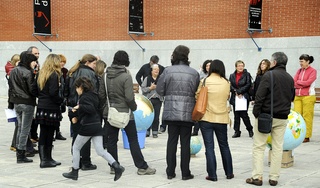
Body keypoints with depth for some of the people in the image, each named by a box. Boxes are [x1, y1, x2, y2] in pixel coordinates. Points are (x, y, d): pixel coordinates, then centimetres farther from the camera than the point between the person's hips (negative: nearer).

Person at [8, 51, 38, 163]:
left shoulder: (13, 72, 8)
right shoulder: (28, 73, -16)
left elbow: (10, 87, 13)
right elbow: (32, 90, -18)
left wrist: (12, 100, 19)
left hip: (16, 103, 8)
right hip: (27, 103, -8)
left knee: (20, 128, 18)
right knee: (25, 129, -1)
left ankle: (19, 152, 22)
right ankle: (21, 155, 2)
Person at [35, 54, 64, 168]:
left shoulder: (41, 74, 12)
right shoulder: (54, 75, -11)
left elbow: (37, 90, 12)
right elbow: (53, 93, -18)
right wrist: (61, 100, -3)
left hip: (41, 107, 7)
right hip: (51, 108, -7)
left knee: (43, 134, 9)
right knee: (49, 135, -1)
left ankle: (44, 159, 12)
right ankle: (47, 160, 4)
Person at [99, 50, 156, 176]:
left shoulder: (106, 76, 0)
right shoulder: (126, 76, -16)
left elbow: (101, 95, 4)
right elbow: (129, 98, -18)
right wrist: (134, 107, -1)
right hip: (125, 112, -5)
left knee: (112, 140, 10)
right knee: (133, 140, 2)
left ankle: (114, 166, 14)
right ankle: (142, 167, 5)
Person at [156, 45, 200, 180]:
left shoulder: (168, 71, -5)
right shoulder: (194, 73, -4)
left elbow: (159, 90, -2)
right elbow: (198, 93, -1)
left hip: (171, 112, 1)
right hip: (188, 113, -1)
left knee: (172, 141, 10)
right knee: (185, 142, 6)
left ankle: (170, 172, 14)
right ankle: (185, 173, 11)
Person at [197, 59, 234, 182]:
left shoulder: (204, 81, -7)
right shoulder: (226, 83, -2)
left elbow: (197, 97, 0)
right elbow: (227, 98, 10)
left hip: (206, 118, -2)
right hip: (222, 118, 2)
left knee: (209, 147, 3)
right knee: (224, 146, 16)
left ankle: (212, 175, 3)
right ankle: (229, 173, 24)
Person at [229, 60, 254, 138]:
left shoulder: (247, 75, -1)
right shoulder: (232, 76, 10)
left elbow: (248, 85, -8)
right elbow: (230, 85, 4)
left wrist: (239, 91, -12)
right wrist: (235, 92, -11)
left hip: (244, 97, -4)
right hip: (235, 98, 4)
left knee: (244, 115, -5)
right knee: (236, 115, 6)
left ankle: (250, 130, 15)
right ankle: (237, 132, 14)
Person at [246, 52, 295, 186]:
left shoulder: (269, 75, -11)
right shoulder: (290, 78, 9)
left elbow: (260, 96, -15)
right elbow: (292, 97, 16)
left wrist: (256, 112, -9)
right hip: (282, 117, 5)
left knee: (258, 146, 3)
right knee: (278, 147, 9)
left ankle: (257, 176, 0)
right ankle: (274, 178, 11)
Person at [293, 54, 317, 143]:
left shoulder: (313, 71, -3)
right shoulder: (299, 70, 13)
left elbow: (308, 82, -13)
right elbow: (294, 82, 5)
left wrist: (298, 82, -1)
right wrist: (302, 85, -10)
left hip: (308, 96, -5)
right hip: (298, 96, 5)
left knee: (307, 117, -3)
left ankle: (306, 136, 3)